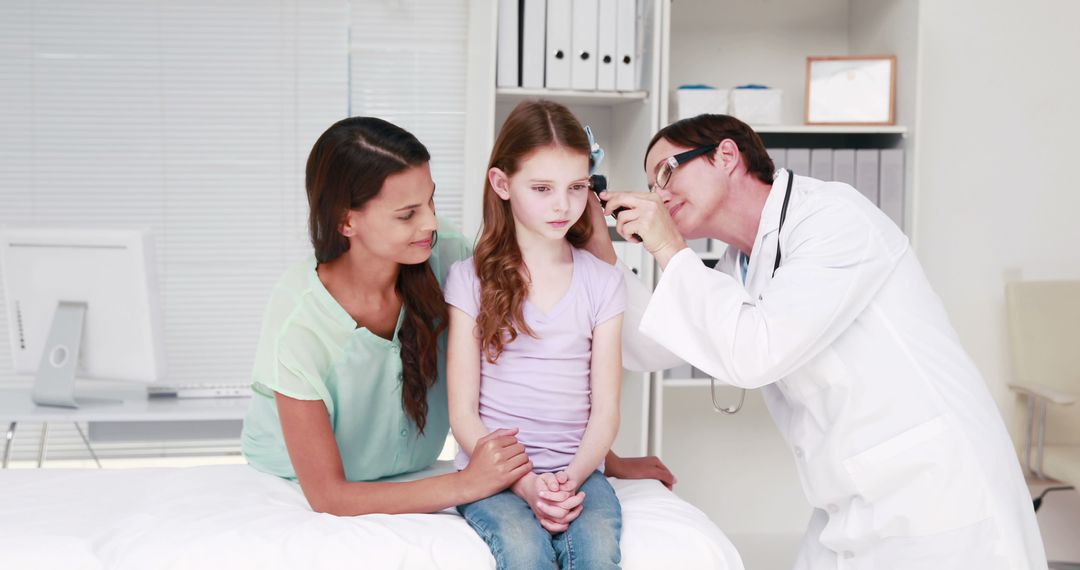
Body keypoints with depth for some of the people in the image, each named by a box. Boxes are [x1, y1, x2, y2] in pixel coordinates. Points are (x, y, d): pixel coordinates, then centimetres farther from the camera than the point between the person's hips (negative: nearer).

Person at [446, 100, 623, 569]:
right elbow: (463, 412, -2)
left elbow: (605, 411, 3)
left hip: (578, 469, 2)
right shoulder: (471, 279, 1)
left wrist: (572, 478, -15)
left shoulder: (603, 282, 7)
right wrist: (524, 483, -15)